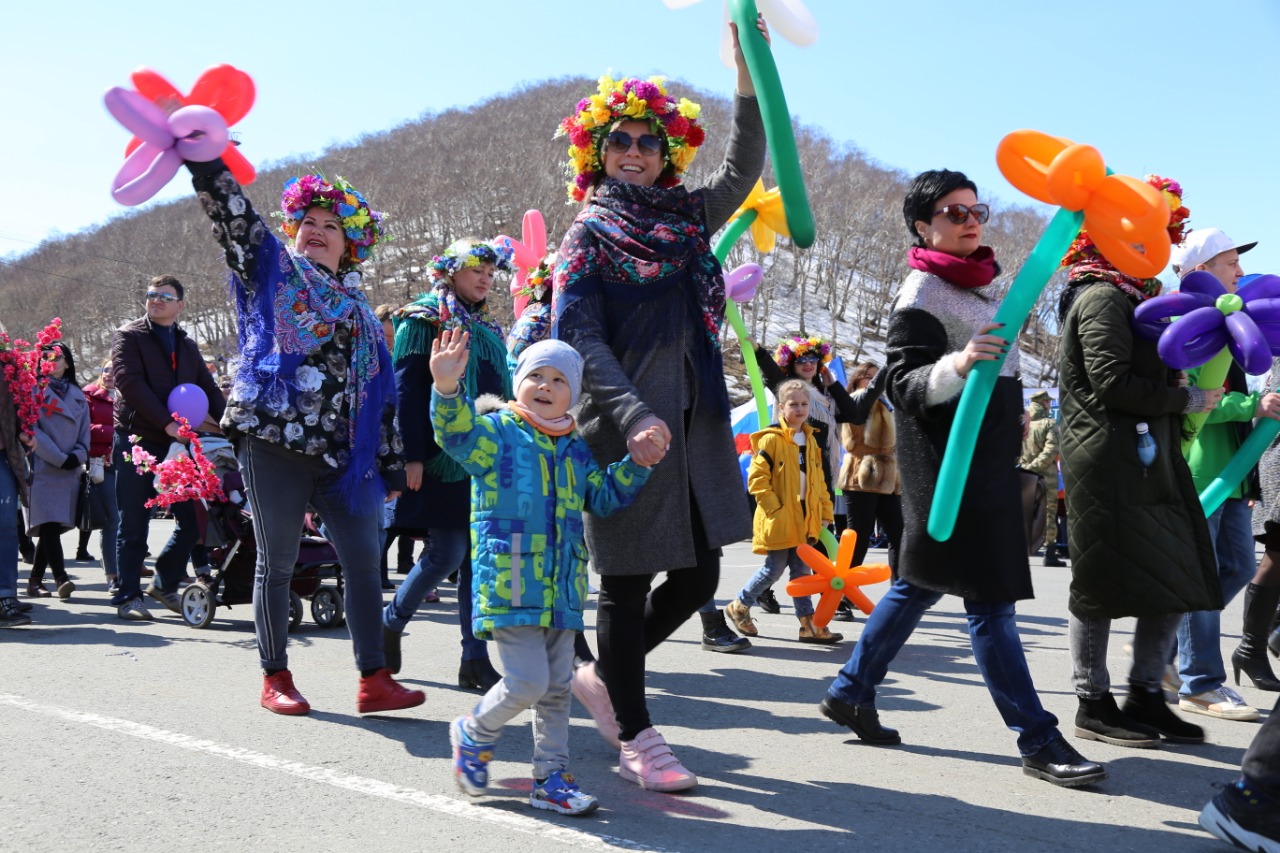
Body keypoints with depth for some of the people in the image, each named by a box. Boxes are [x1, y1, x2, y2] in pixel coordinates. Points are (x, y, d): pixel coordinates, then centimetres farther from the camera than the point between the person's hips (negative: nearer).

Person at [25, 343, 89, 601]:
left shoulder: (77, 395, 17)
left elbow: (85, 432, 15)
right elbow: (32, 429, -7)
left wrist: (77, 456, -4)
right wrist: (59, 458, -12)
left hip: (70, 471, 5)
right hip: (43, 469, -5)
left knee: (51, 527, 6)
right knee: (49, 524, -15)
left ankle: (35, 580, 14)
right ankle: (61, 579, -22)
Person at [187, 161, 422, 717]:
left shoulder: (360, 313, 21)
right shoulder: (270, 269, 11)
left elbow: (380, 395, 19)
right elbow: (229, 210, -3)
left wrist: (391, 467, 14)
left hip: (341, 455, 4)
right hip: (273, 441, -4)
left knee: (363, 562, 0)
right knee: (277, 564, 2)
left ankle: (374, 680, 6)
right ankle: (275, 679, 15)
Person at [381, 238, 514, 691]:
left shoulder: (488, 328, 19)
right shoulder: (424, 319, -1)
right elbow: (406, 389, -8)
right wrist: (412, 456, -16)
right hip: (441, 455, -6)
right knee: (447, 552, -9)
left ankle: (476, 659, 7)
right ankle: (390, 621, 16)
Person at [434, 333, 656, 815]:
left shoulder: (575, 449, 14)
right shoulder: (496, 432, -4)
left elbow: (604, 497, 14)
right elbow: (456, 433, -24)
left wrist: (638, 463, 0)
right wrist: (447, 390, -43)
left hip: (562, 591, 6)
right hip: (509, 586, -6)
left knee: (557, 689, 11)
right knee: (527, 681, -10)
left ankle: (551, 779, 24)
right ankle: (473, 734, 20)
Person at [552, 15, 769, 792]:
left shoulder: (687, 218, 16)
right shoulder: (589, 236, 0)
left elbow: (744, 169, 7)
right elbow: (582, 337, -9)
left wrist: (747, 74, -3)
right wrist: (634, 414, -22)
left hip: (696, 424, 6)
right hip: (626, 427, -6)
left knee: (699, 577, 8)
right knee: (629, 582, 2)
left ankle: (605, 676, 29)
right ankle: (637, 738, 14)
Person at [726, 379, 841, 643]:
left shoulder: (811, 441, 13)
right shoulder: (771, 439, -11)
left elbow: (818, 481, 18)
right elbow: (756, 478, -14)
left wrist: (824, 512, 13)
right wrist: (774, 507, -17)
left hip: (804, 519, 7)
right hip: (779, 519, -6)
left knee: (802, 570, 7)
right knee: (774, 569, 0)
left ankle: (809, 624, 9)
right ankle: (739, 606, 19)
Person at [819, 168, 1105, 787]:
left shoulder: (980, 284, 18)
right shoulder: (921, 295, -11)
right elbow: (902, 383, -18)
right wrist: (960, 365, -35)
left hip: (986, 458, 10)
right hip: (948, 462, -10)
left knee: (919, 583, 13)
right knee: (989, 597, -8)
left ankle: (850, 692, 23)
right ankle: (1038, 741, -3)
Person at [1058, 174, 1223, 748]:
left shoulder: (1132, 297, 22)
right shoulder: (1102, 297, -10)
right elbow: (1112, 383, -18)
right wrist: (1188, 399, -11)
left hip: (1149, 459, 10)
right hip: (1108, 462, -10)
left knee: (1178, 577, 9)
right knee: (1103, 580, -2)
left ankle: (1146, 695, 20)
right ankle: (1093, 705, 8)